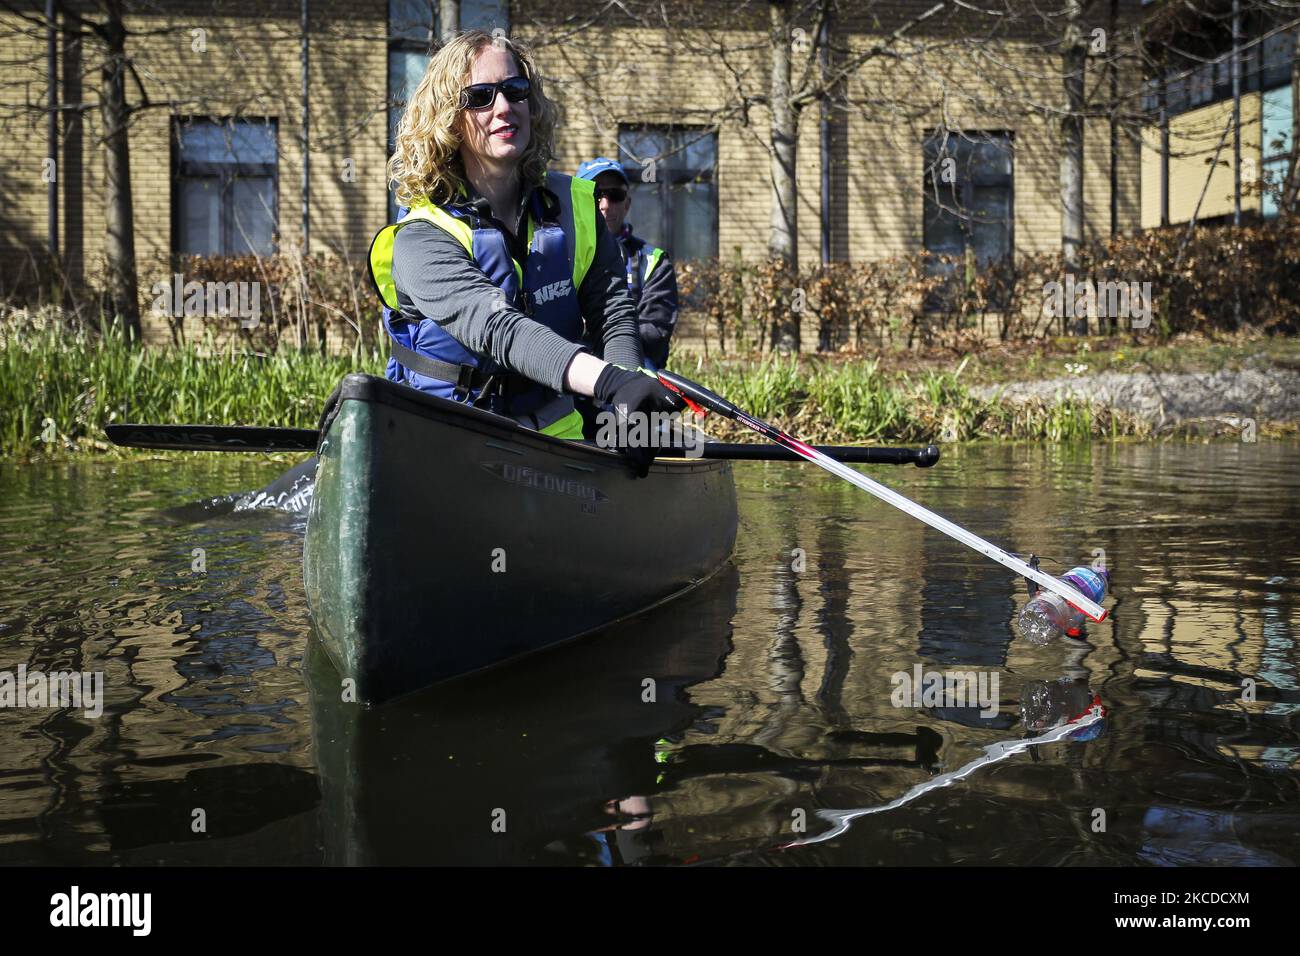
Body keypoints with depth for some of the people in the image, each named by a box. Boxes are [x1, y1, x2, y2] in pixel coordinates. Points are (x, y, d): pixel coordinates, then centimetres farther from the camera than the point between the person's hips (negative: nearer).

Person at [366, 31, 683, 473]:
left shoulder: (576, 206, 7)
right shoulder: (421, 240, -10)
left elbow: (613, 313, 1)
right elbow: (497, 329, -27)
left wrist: (630, 408, -21)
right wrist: (611, 382, -43)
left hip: (556, 439, 3)